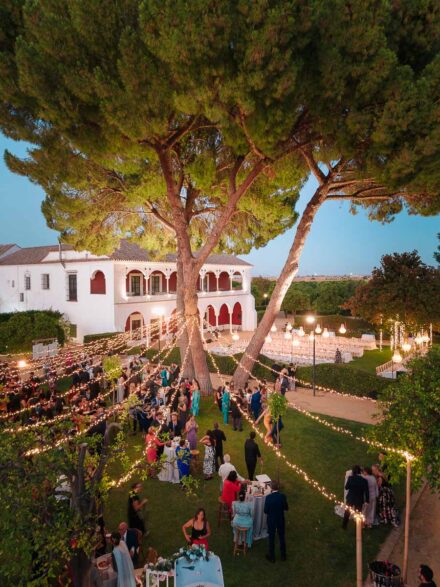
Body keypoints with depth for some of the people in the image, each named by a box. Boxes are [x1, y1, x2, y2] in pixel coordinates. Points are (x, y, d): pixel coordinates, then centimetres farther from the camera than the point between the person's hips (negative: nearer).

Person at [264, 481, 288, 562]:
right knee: (282, 537, 21)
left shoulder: (268, 497, -26)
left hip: (271, 520, -2)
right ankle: (283, 556, 37)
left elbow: (265, 511, -17)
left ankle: (272, 557, 30)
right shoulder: (282, 496, -19)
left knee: (271, 538, 16)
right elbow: (286, 508, -5)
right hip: (281, 520, 2)